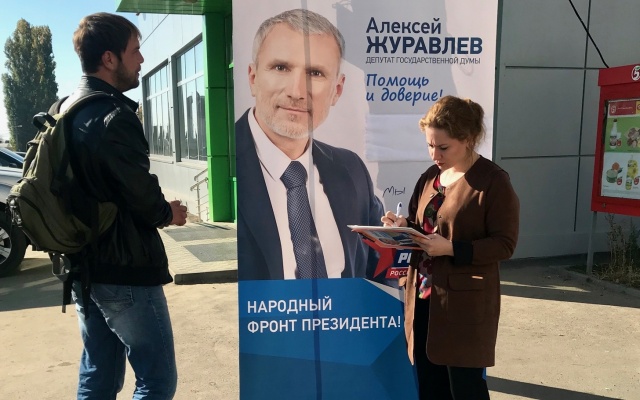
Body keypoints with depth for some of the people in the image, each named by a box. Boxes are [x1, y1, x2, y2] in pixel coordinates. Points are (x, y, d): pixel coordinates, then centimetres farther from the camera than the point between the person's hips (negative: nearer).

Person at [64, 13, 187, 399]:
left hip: (84, 266, 9)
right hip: (124, 271, -9)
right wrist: (169, 213, 2)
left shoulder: (67, 112, 11)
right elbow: (141, 195, -19)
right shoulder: (115, 117, -18)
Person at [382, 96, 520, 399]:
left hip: (465, 303, -7)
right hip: (423, 295, 7)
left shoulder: (493, 181, -12)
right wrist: (403, 226, -4)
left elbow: (504, 244, -14)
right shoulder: (429, 177, 9)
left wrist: (452, 249, -25)